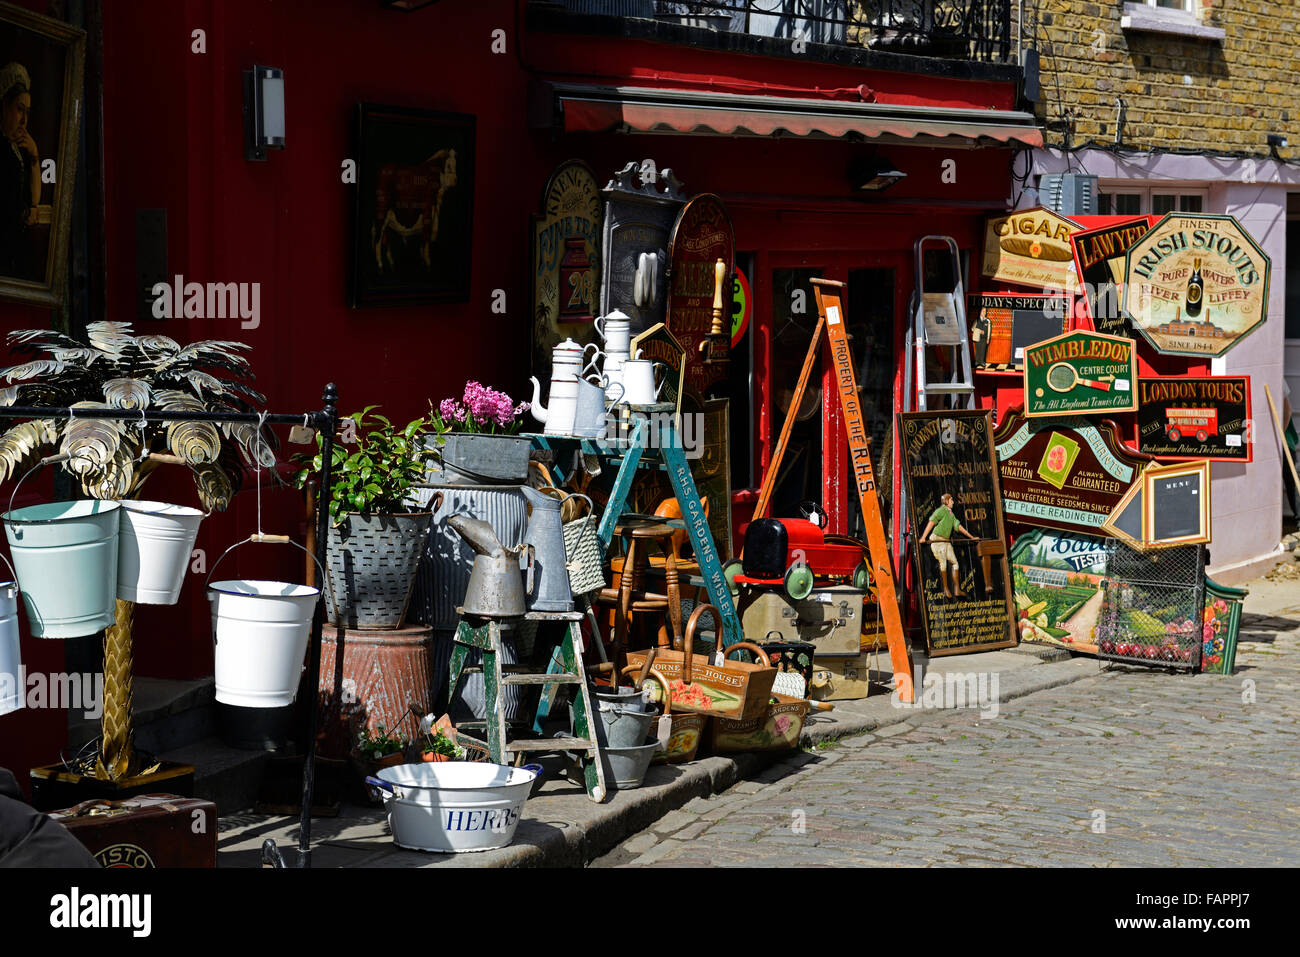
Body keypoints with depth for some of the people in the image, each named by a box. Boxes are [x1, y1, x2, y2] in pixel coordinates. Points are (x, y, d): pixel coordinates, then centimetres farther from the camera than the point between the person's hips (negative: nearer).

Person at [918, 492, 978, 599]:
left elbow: (958, 526, 22)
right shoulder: (941, 511, -6)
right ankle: (946, 588, -6)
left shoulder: (951, 514, 18)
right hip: (937, 540, -8)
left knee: (954, 563, 0)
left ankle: (957, 590, 1)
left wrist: (971, 537, 22)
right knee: (943, 562, -15)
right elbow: (931, 522, -15)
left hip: (947, 541, 8)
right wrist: (923, 537, -25)